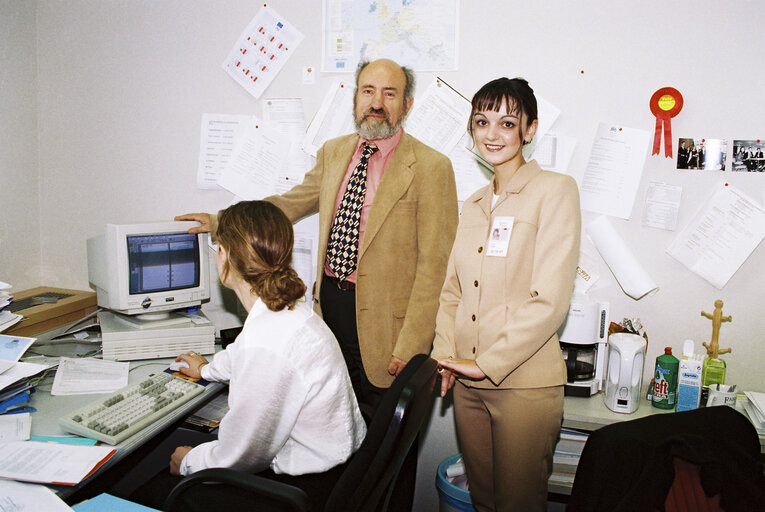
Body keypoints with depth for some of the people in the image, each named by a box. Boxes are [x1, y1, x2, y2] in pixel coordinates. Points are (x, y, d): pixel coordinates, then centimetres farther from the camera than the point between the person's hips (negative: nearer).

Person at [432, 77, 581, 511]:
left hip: (524, 382, -6)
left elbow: (550, 300, -15)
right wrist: (446, 355, 2)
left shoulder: (555, 189, -8)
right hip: (468, 381, 6)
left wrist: (488, 364, -12)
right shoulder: (474, 204, 13)